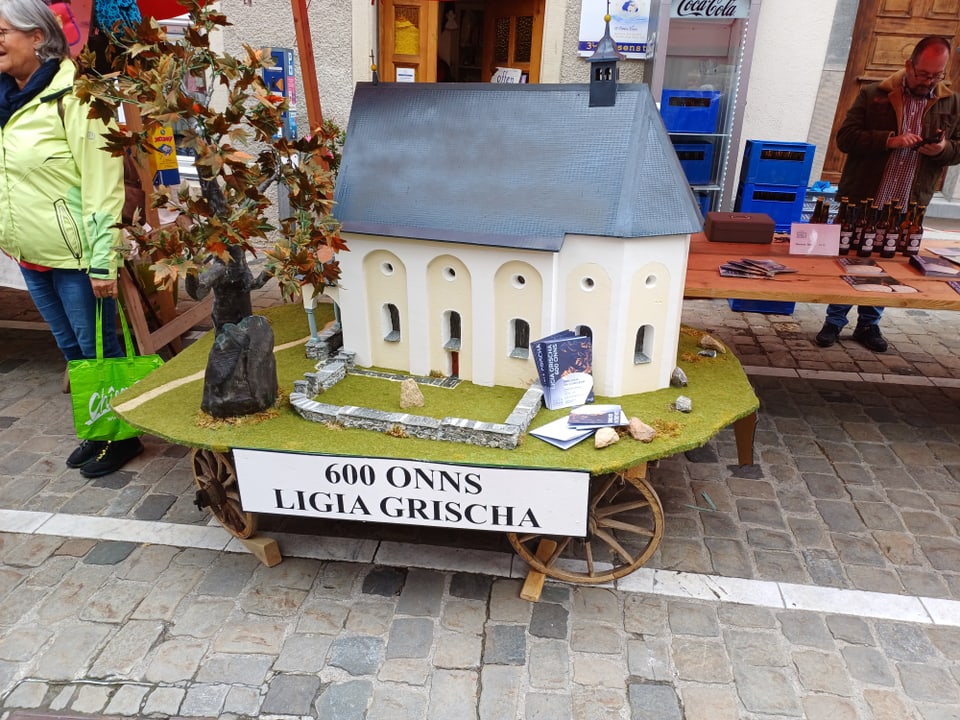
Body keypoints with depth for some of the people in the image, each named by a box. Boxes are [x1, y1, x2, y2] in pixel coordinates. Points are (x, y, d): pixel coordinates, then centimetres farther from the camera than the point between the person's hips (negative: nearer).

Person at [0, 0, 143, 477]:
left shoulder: (71, 96, -14)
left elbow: (103, 183, -19)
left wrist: (102, 260, -22)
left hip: (73, 256, -8)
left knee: (97, 348, 3)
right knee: (72, 350, 17)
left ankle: (124, 436, 20)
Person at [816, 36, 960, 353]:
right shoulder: (874, 95, -2)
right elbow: (845, 138, -7)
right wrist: (889, 140, -20)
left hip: (908, 208, 3)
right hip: (862, 202, -2)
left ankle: (869, 325, 26)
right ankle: (834, 323, 20)